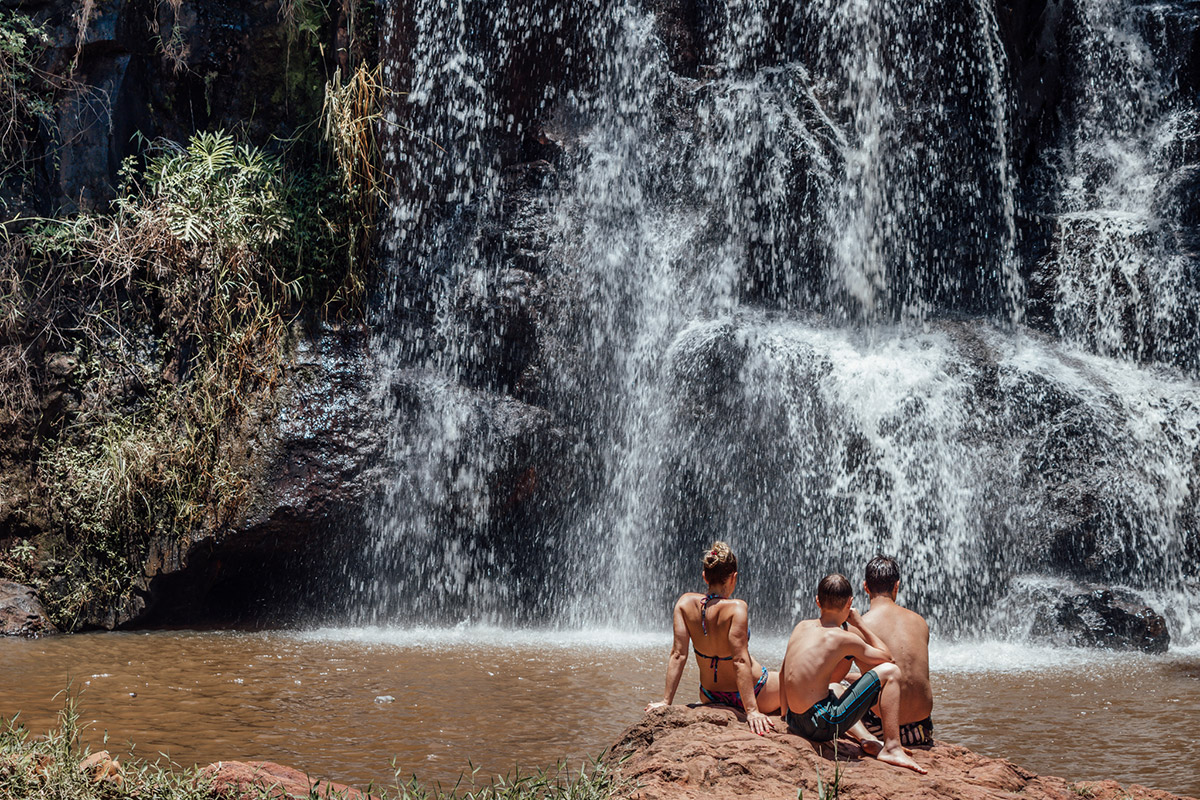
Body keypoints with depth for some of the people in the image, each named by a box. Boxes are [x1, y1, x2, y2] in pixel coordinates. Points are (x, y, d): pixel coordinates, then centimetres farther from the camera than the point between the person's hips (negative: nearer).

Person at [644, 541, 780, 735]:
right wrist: (751, 710, -26)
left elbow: (678, 655, -13)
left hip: (711, 697, 5)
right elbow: (740, 661, -28)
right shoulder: (736, 608, -24)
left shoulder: (686, 603, -12)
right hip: (754, 695, -5)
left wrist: (667, 701, -10)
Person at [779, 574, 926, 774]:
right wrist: (860, 624, 11)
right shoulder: (843, 638, -11)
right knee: (890, 671, -2)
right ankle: (891, 748, -3)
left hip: (795, 722, 7)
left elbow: (783, 673, 19)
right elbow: (886, 657, 4)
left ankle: (867, 740, 27)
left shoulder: (801, 627, 8)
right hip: (824, 726, -7)